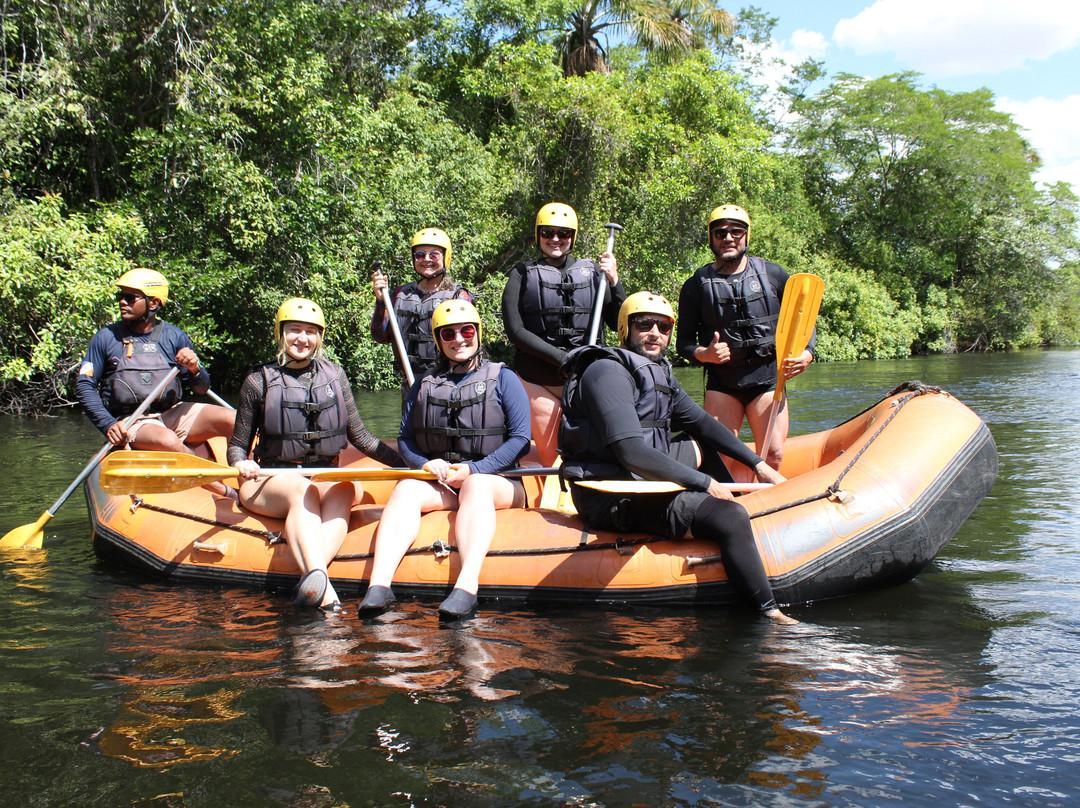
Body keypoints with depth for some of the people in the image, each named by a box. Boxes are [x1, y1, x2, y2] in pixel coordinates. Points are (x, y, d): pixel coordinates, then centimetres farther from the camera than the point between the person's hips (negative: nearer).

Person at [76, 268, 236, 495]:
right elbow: (84, 386, 1)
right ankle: (224, 492, -25)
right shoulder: (106, 338, 1)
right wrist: (108, 424, -13)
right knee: (167, 440, -37)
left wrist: (195, 370, -17)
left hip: (174, 414, 3)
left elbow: (202, 389, 6)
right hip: (133, 423, -3)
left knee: (235, 420, -20)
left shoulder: (175, 337, 5)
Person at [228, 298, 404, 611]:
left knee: (344, 490, -34)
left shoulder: (334, 376, 11)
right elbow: (238, 444, 10)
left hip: (327, 476, 2)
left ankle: (309, 578, -56)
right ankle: (319, 580, -59)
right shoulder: (259, 381, 5)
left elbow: (359, 435, 14)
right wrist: (241, 463, -14)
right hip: (272, 479, -2)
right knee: (302, 491, -37)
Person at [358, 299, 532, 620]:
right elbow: (405, 439, 14)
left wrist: (472, 469, -14)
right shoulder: (424, 385, 16)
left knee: (475, 486, -37)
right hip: (438, 484, 3)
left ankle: (467, 586, -55)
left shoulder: (502, 379, 4)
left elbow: (520, 439, -4)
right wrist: (426, 464, -9)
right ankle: (379, 585, -44)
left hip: (496, 481, -3)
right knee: (406, 489, -28)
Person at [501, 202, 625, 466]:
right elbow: (515, 331, -2)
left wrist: (614, 282, -7)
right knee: (551, 458, -2)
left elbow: (617, 323, 9)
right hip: (537, 379, -1)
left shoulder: (592, 272, 11)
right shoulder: (523, 275, 8)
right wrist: (562, 358, -12)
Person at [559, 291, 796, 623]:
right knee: (731, 517, -23)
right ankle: (769, 615, -18)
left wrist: (757, 464, 15)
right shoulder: (608, 371, -17)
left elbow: (701, 422, 21)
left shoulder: (658, 372, 13)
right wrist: (704, 483, -21)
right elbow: (632, 454, -26)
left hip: (639, 479, 10)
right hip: (610, 499, -10)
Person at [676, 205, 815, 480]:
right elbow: (683, 341, 5)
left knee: (773, 455, -6)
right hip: (721, 386, 0)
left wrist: (806, 353, -6)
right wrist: (703, 354, -16)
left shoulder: (773, 275, 5)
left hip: (768, 381, 1)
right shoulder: (697, 285, 3)